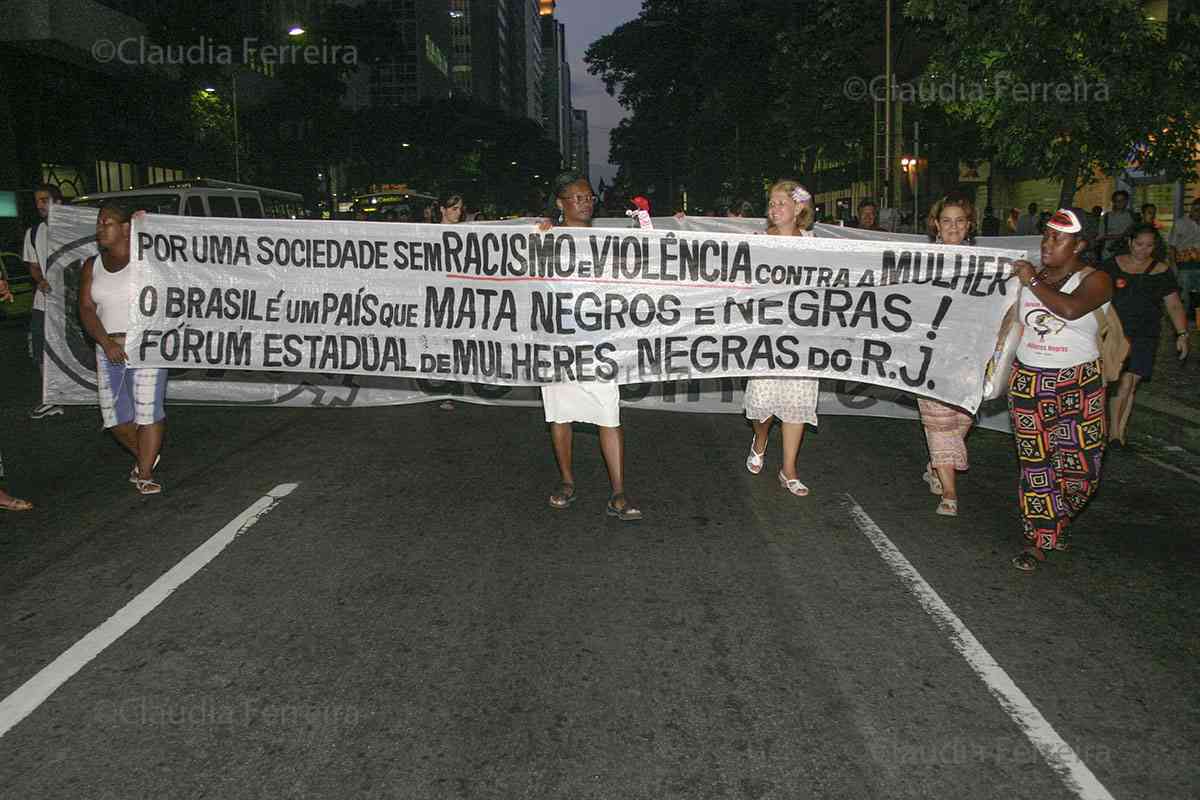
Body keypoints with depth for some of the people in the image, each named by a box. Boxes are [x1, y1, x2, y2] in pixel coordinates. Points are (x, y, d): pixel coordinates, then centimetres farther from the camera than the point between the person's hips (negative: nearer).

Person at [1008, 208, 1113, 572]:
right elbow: (1013, 325, 18)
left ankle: (1058, 518, 28)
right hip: (1028, 380, 3)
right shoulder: (1030, 276, 8)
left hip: (1078, 383, -3)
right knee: (1035, 463, 3)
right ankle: (1038, 539, 12)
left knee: (1079, 466, -2)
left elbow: (1070, 309, -26)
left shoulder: (1095, 279, -5)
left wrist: (1033, 281, -15)